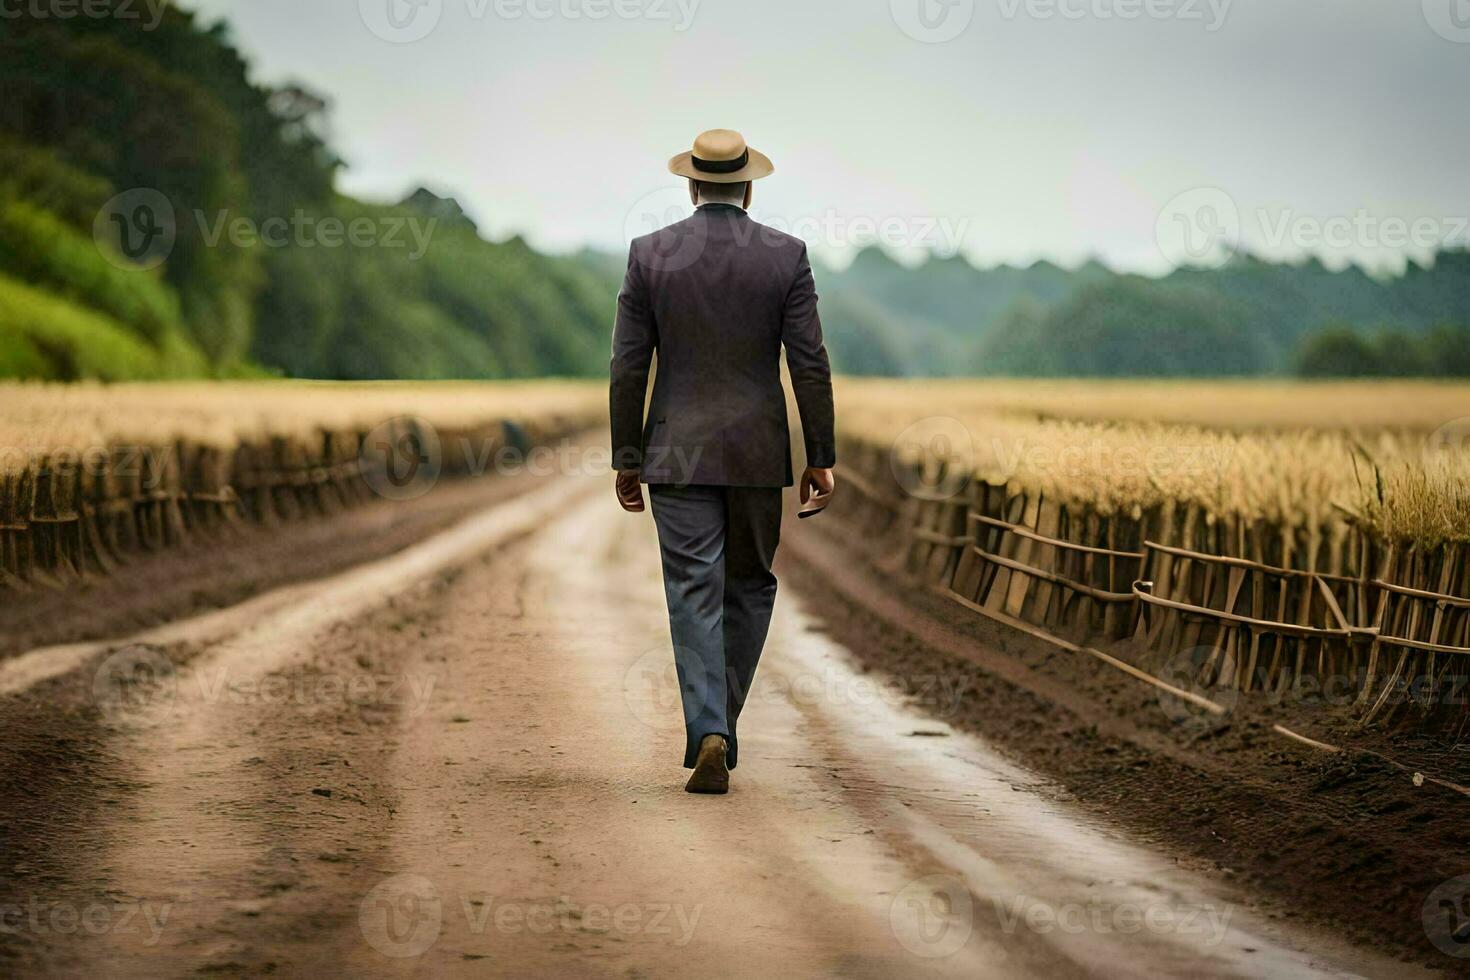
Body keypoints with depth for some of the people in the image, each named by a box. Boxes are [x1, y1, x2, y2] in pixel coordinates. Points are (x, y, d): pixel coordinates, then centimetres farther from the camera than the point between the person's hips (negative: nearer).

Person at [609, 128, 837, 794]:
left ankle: (709, 735, -15)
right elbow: (810, 363, -5)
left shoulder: (650, 254, -2)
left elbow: (628, 364, -2)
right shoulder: (786, 256, -3)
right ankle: (719, 721, 20)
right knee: (750, 587, 17)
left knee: (694, 595, -1)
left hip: (677, 452, 0)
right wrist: (821, 456, 2)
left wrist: (627, 457, 6)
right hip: (758, 453, 0)